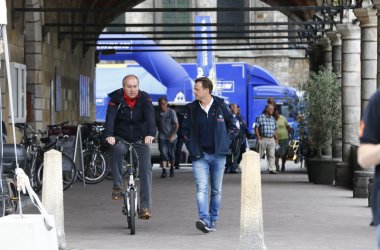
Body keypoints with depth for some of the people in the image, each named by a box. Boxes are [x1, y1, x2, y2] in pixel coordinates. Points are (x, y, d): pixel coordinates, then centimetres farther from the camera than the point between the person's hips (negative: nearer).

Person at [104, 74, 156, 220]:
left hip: (140, 140, 1)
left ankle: (145, 206, -13)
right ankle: (117, 186, -23)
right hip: (121, 138, -1)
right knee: (117, 149, -34)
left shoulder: (145, 98, -8)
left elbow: (150, 116, -23)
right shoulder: (116, 99, -9)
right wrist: (109, 135, -42)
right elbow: (110, 117, -23)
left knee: (146, 168, -13)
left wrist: (150, 134, -42)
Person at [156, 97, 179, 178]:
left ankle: (172, 169, 26)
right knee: (163, 153, -12)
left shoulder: (171, 112, -8)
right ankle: (164, 171, -17)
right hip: (162, 137, 1)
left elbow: (176, 125, -8)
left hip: (171, 137, -1)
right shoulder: (158, 113, 1)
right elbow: (156, 124, 12)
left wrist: (172, 136, -15)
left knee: (171, 154, 7)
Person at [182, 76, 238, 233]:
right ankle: (204, 219, -27)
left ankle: (213, 220, 18)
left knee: (216, 190, 8)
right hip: (199, 156, 0)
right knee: (201, 189, -16)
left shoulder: (221, 107, 0)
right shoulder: (191, 109, 3)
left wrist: (225, 142, 0)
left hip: (218, 155, 0)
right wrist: (192, 148, 2)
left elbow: (233, 127, 10)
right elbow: (185, 130, 12)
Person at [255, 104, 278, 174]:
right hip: (263, 139, -4)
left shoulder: (272, 118, 15)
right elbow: (256, 127, -4)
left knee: (271, 155, -1)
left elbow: (275, 129, 20)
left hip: (271, 139, 4)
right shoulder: (260, 117, -1)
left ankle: (272, 169, -2)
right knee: (259, 154, 1)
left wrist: (276, 138, 13)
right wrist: (258, 137, -12)